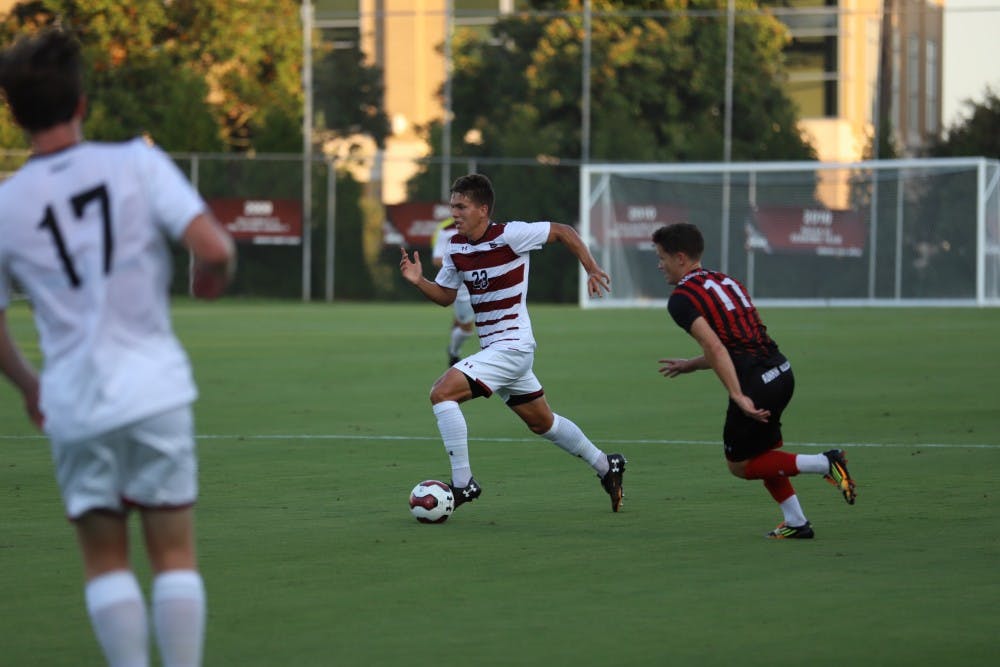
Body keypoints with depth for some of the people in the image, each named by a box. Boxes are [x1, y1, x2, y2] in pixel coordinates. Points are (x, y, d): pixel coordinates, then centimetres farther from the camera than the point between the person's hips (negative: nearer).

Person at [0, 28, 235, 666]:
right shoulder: (137, 164, -4)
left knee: (105, 562, 12)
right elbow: (213, 248, -13)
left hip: (73, 403, 1)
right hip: (154, 390, -1)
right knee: (175, 557, 7)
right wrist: (215, 274, 10)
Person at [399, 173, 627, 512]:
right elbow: (445, 295, 15)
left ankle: (463, 483, -16)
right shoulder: (456, 246, 4)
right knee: (542, 422, 21)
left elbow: (562, 231, -6)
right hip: (493, 348, 9)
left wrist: (592, 270, -7)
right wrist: (419, 281, -4)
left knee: (442, 392, -20)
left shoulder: (509, 235, -17)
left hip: (511, 347, -9)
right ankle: (606, 466, 37)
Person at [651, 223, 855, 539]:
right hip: (781, 371, 8)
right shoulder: (726, 281, 20)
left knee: (739, 465, 9)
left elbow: (715, 348, -19)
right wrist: (690, 365, 33)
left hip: (756, 382, -8)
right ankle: (796, 522, 20)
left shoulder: (682, 298, -6)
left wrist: (739, 397, -23)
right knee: (761, 452, 25)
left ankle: (825, 464, -5)